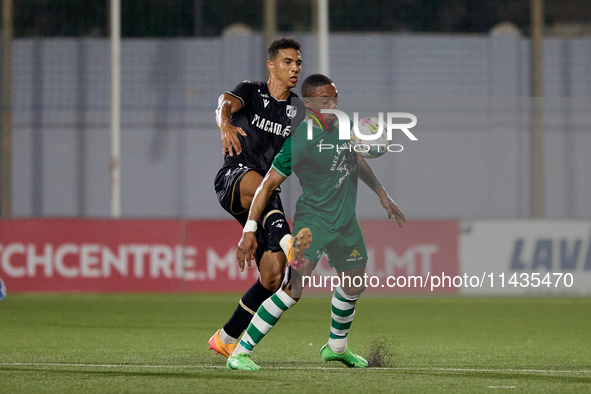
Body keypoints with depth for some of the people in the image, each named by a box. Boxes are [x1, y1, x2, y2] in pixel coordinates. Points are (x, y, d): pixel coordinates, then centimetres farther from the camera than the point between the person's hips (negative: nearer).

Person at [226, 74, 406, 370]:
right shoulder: (300, 140, -20)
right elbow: (268, 184, -16)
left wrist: (382, 195, 24)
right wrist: (250, 229, -20)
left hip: (345, 221, 7)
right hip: (312, 218, -7)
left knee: (353, 285, 21)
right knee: (293, 289, -22)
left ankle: (336, 347, 47)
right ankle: (240, 352, -18)